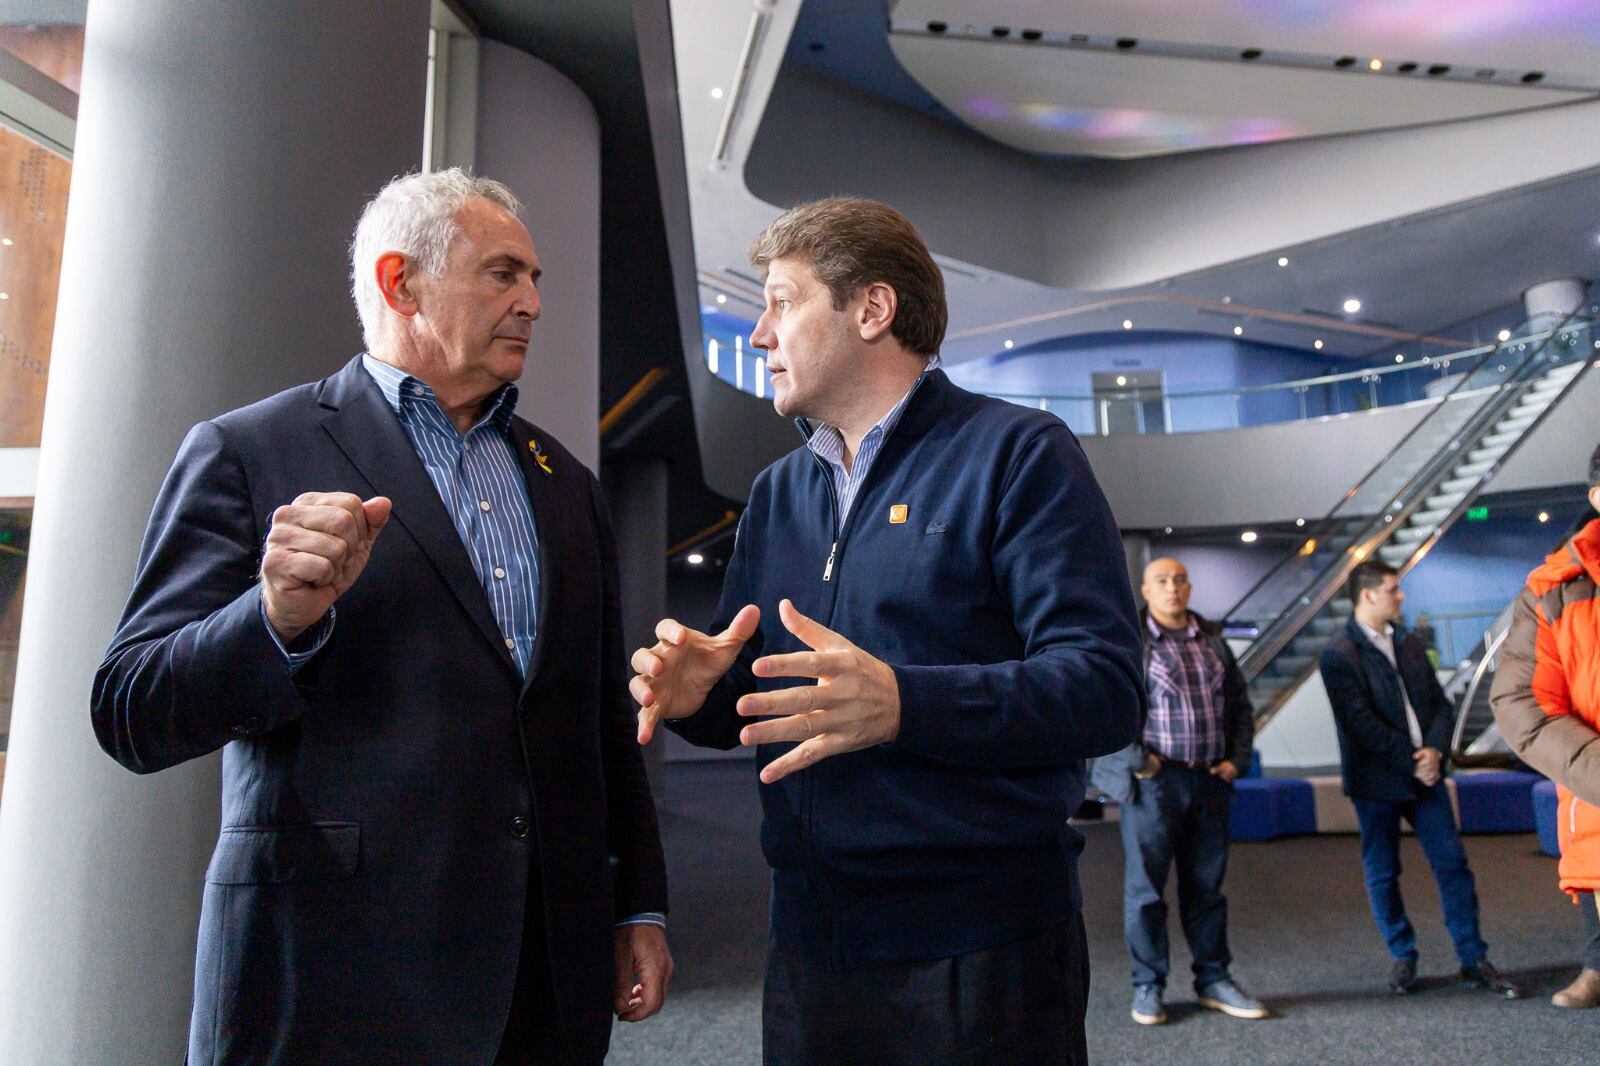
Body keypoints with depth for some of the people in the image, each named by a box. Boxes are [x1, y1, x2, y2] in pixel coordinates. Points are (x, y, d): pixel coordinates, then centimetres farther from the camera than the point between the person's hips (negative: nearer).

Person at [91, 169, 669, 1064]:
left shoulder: (566, 484, 11)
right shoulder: (247, 453, -4)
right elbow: (132, 716, -6)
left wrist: (641, 905, 11)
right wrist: (280, 619, -24)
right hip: (337, 965, -4)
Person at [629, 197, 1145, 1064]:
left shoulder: (1018, 455, -8)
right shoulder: (776, 491, 11)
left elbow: (1105, 687, -17)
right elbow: (751, 693, 13)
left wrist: (901, 703, -30)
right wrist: (695, 688, -9)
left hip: (983, 949, -5)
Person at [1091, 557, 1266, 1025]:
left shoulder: (1212, 640, 12)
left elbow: (1240, 704, 18)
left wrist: (1238, 758, 7)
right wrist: (1136, 760, -14)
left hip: (1210, 779, 5)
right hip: (1153, 781, -5)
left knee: (1206, 886, 14)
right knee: (1145, 887, 4)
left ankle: (1214, 981, 27)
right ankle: (1148, 986, 16)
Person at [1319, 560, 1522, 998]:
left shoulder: (1409, 644, 10)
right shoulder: (1339, 655, -12)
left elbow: (1439, 702, 9)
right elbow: (1361, 723, -16)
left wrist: (1434, 749, -8)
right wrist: (1411, 763, -14)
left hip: (1425, 772, 6)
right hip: (1376, 781, -5)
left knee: (1453, 863, 5)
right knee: (1382, 874, 6)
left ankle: (1473, 960, 16)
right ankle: (1402, 958, 21)